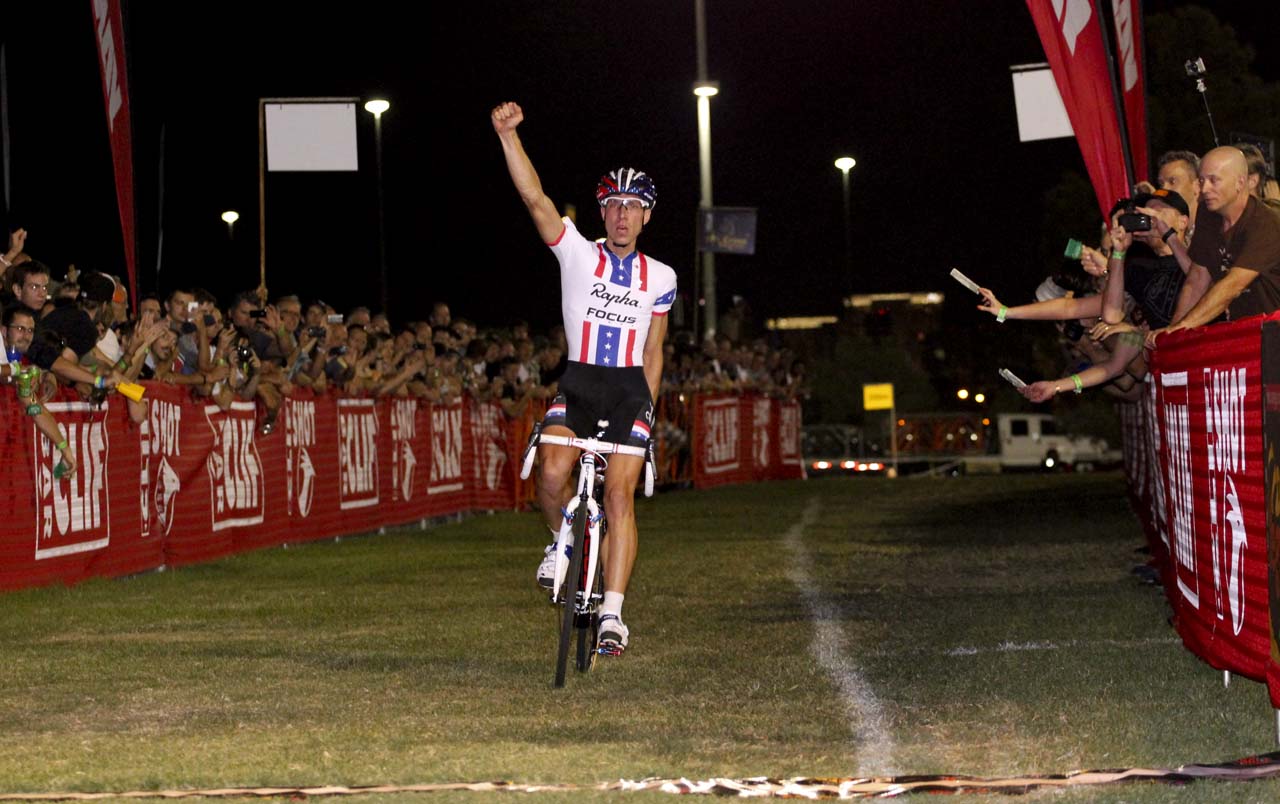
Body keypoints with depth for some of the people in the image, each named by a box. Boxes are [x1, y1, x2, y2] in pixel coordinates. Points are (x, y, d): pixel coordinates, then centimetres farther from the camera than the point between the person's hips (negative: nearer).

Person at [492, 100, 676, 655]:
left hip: (630, 389, 1)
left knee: (619, 496, -11)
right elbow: (534, 197, -10)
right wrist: (508, 135, -20)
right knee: (553, 475, -23)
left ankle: (612, 613, -10)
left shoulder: (660, 278, 9)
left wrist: (648, 406, 8)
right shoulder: (577, 253, 2)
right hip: (578, 383, -1)